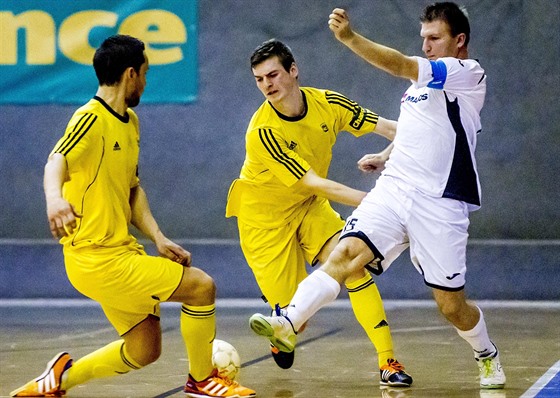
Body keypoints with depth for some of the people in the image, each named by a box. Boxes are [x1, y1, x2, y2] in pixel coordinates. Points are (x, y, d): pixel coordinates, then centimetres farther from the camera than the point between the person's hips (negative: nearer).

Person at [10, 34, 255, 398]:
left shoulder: (131, 122, 12)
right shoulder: (91, 119, -16)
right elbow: (57, 162, -34)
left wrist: (159, 239, 3)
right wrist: (55, 198, -57)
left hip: (123, 251, 9)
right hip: (97, 258, -9)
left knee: (144, 350, 13)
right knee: (202, 286, -11)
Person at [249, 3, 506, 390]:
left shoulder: (470, 73, -6)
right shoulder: (423, 79, 18)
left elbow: (401, 66, -21)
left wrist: (350, 37, -31)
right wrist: (385, 156, 21)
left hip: (439, 205, -6)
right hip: (393, 188, 6)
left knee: (452, 305, 1)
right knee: (346, 254, -19)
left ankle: (487, 356, 29)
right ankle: (288, 323, -31)